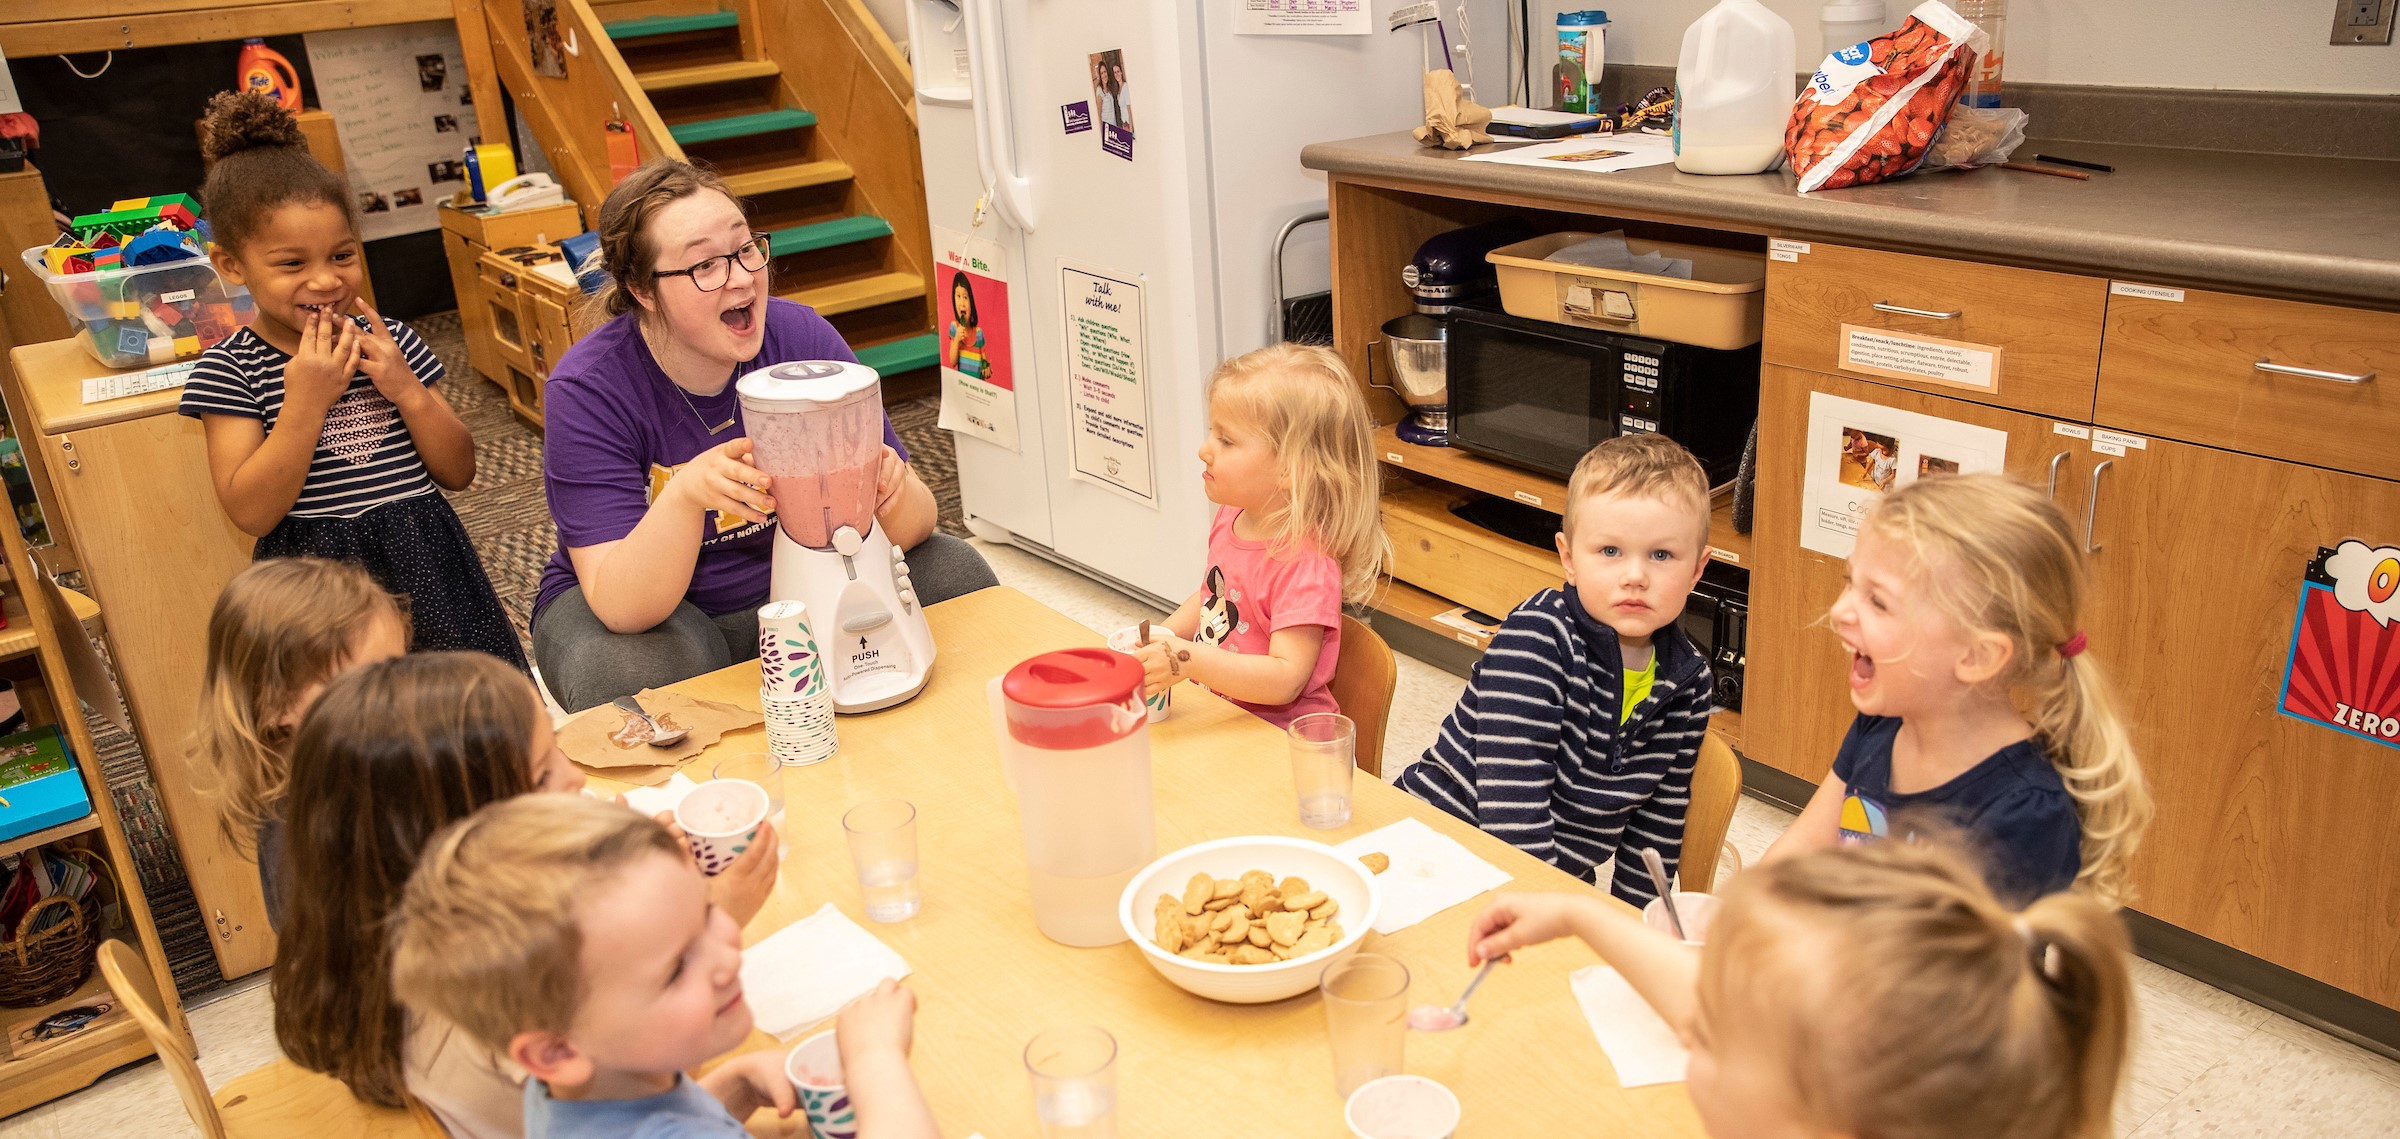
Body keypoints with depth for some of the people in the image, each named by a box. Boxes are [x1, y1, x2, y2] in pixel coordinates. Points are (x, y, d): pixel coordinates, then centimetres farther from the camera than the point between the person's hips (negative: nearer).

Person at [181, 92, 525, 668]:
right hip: (318, 578, -3)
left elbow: (459, 472, 4)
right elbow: (251, 512, -13)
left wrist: (407, 391, -10)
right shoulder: (230, 370, -3)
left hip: (427, 563, 3)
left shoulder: (392, 341, 5)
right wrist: (306, 401, -17)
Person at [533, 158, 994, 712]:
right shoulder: (587, 390, -22)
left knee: (954, 572, -16)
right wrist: (685, 496, -46)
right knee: (629, 671, -37)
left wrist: (890, 493, -37)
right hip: (654, 612, -3)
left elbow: (914, 525, -12)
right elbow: (621, 607, -29)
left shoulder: (803, 338, -14)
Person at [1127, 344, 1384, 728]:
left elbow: (1286, 679, -26)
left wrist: (1188, 660, -34)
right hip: (1215, 716, 8)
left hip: (1277, 740, -8)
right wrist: (1162, 637, 6)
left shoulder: (1305, 563, -23)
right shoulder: (1231, 517, 4)